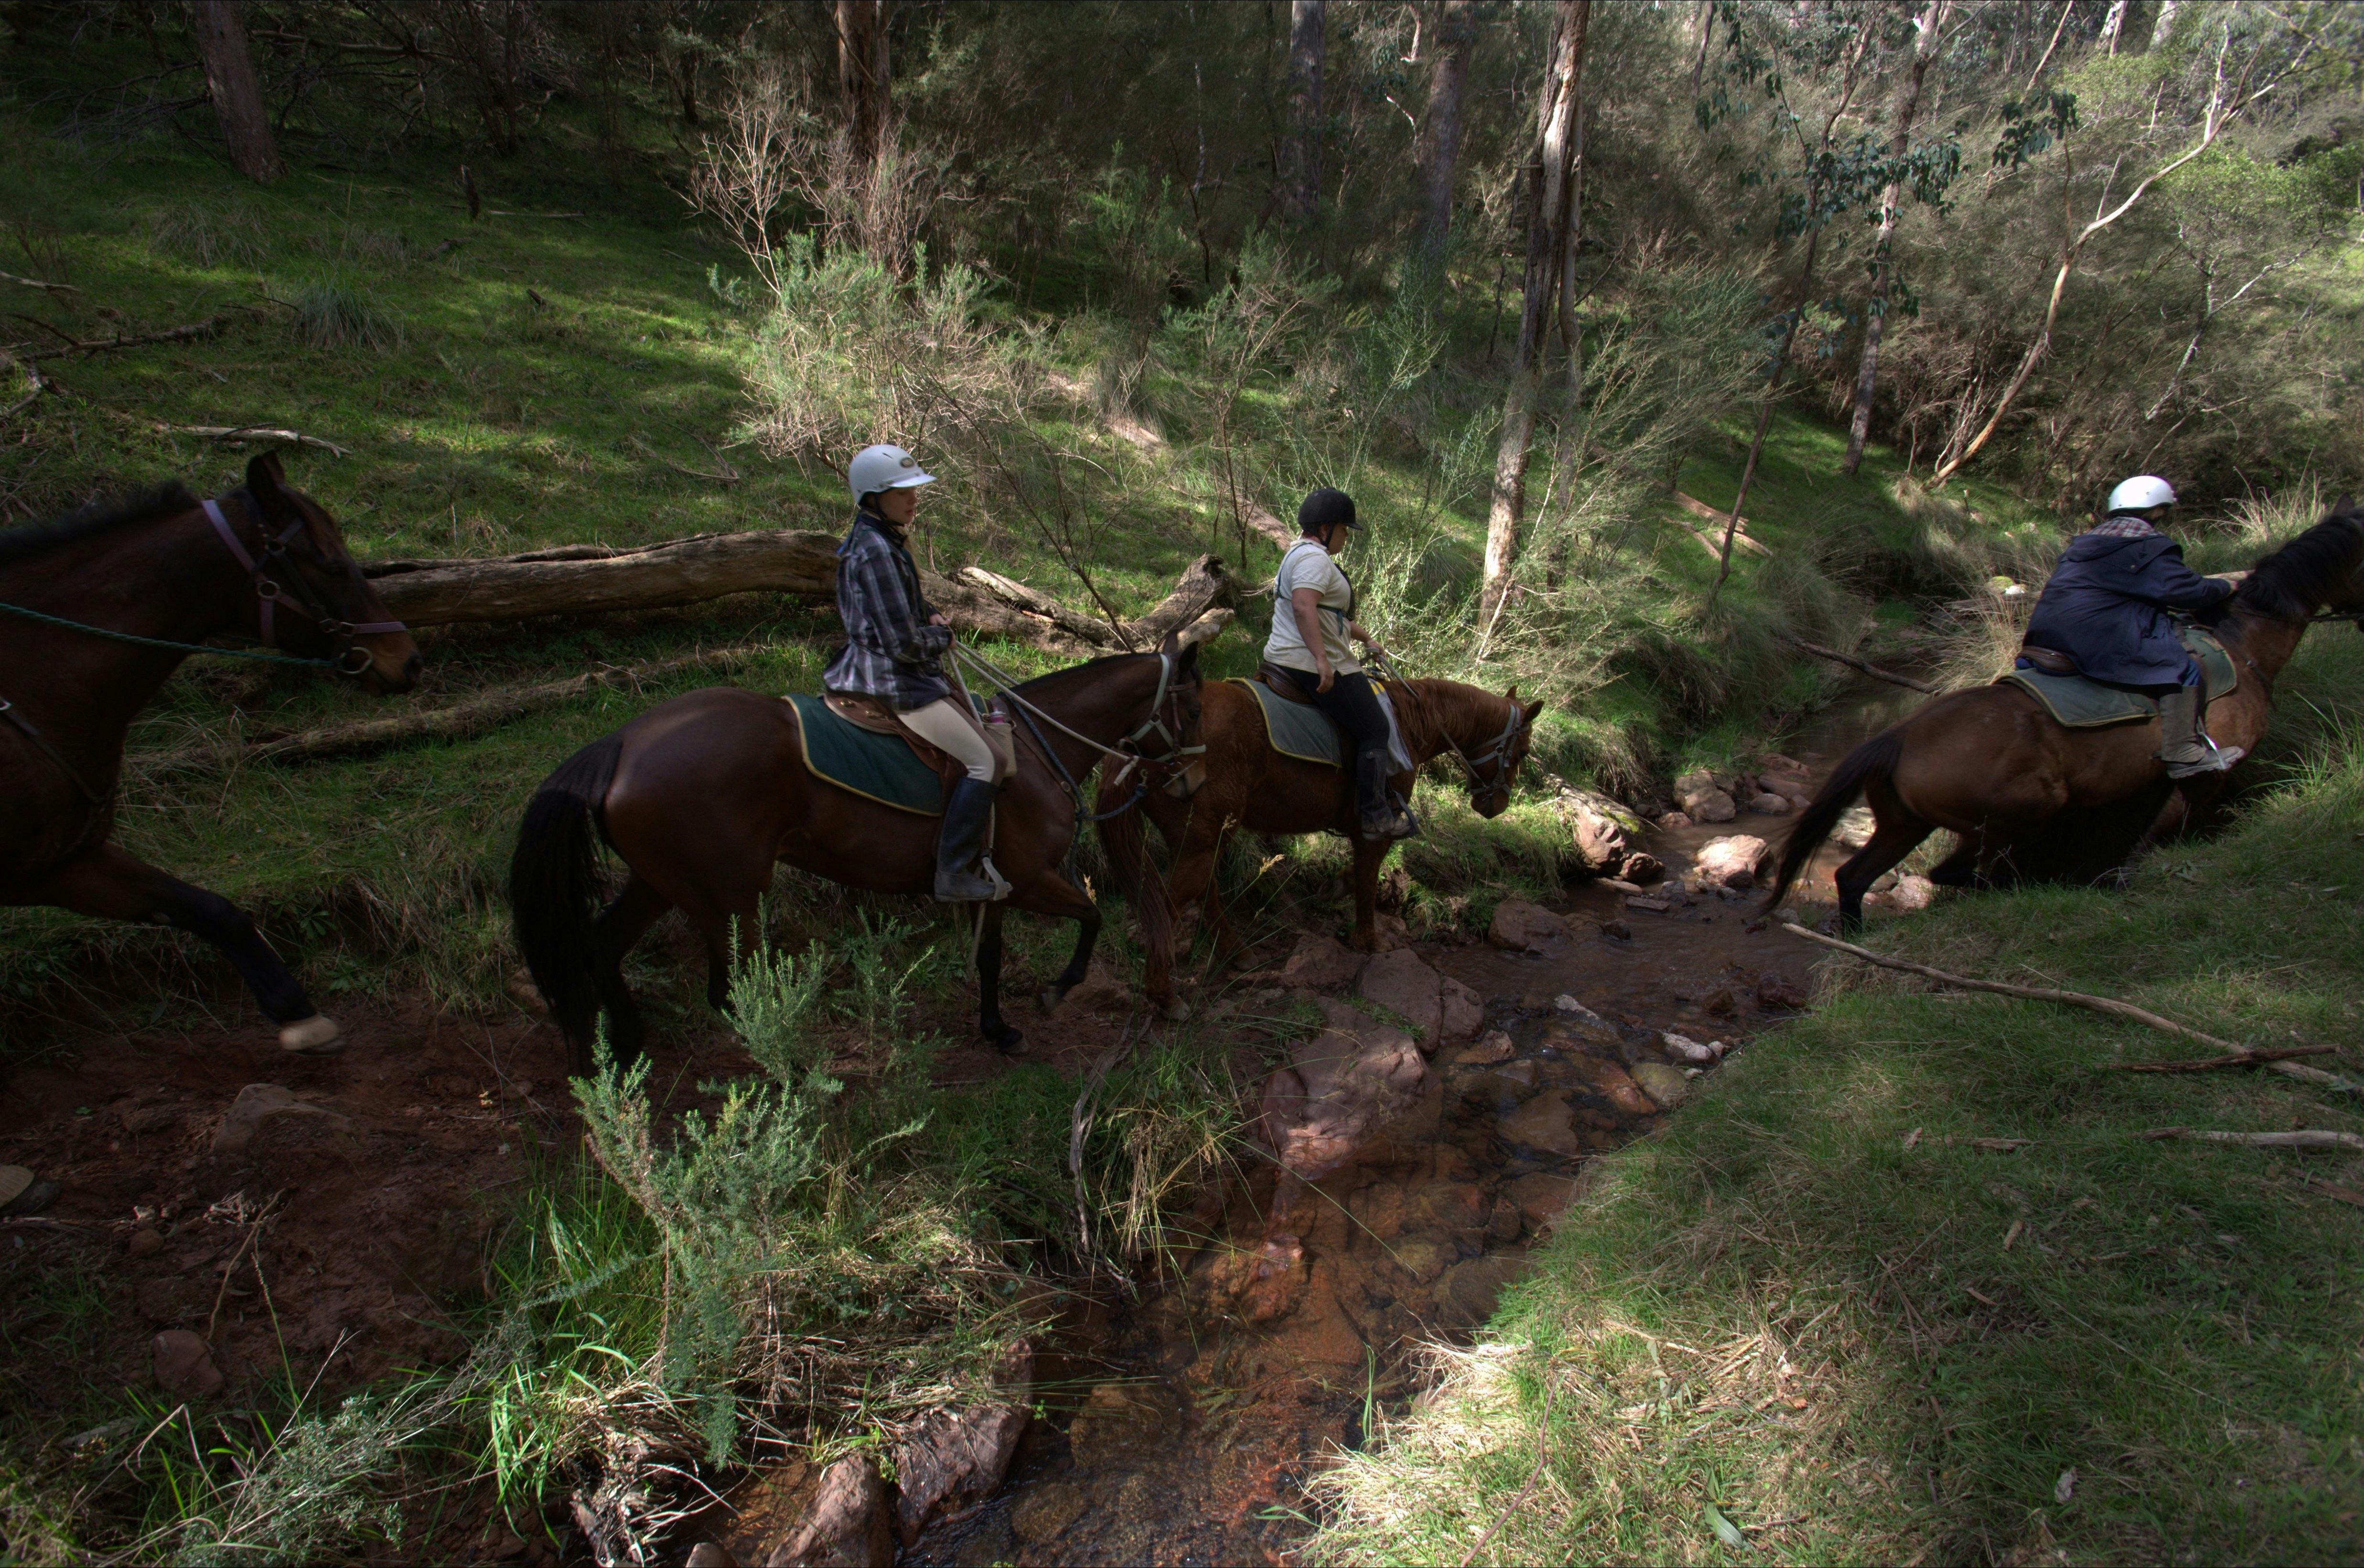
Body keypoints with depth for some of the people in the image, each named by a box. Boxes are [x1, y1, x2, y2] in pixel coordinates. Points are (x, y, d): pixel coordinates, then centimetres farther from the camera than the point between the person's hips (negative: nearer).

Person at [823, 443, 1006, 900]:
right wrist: (943, 633, -5)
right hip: (895, 683, -11)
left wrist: (930, 617, 5)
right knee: (982, 760, -10)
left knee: (975, 711, 28)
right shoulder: (877, 551, -22)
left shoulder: (872, 539, 10)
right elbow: (906, 644, -25)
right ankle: (954, 875, -8)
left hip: (871, 669, 11)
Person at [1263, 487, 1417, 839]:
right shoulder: (1315, 558, -14)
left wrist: (1367, 640, 31)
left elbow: (1336, 614, 29)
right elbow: (1304, 607, -30)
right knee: (1374, 731, -6)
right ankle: (1375, 817, -6)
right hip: (1313, 666, -12)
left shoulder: (1299, 554, 21)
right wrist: (1322, 659, -34)